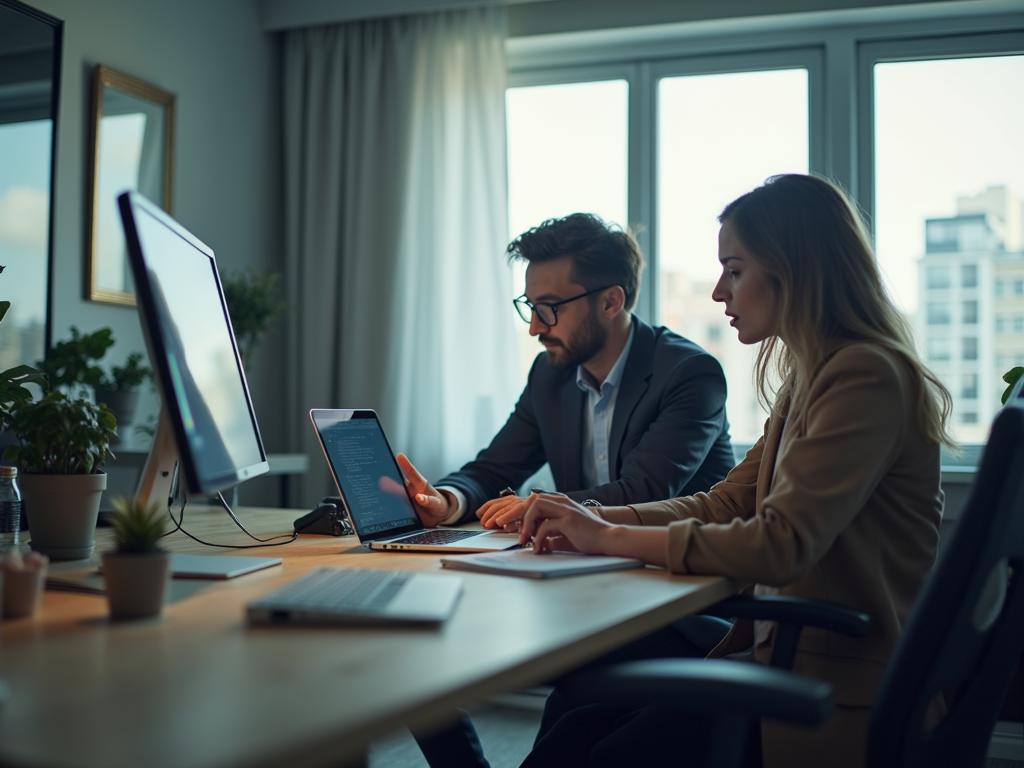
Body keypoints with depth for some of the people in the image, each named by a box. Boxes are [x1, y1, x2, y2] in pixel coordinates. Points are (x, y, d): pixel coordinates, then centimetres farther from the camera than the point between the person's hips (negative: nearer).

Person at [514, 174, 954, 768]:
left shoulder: (868, 377, -17)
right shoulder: (808, 380, 13)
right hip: (791, 655, 8)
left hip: (848, 694, -8)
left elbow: (779, 546, -25)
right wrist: (595, 519, 0)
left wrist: (611, 537, -17)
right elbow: (722, 504, 14)